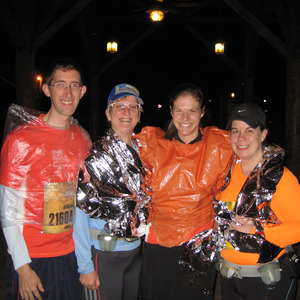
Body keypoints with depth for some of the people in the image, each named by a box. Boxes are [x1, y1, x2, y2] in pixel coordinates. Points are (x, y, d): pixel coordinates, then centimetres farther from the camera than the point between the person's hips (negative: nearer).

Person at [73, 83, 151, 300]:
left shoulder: (142, 152, 4)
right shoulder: (94, 155, -12)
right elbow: (80, 212, -14)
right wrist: (86, 266, -16)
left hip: (136, 250, 5)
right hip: (104, 253, -5)